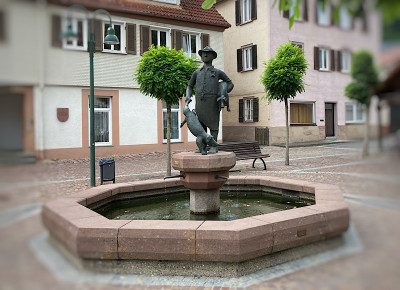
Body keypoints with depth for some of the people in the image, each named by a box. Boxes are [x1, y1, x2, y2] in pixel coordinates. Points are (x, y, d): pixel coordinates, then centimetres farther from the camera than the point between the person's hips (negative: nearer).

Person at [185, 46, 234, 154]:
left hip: (212, 101, -3)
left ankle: (213, 147, -3)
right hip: (199, 102, 3)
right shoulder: (197, 72, 20)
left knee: (213, 124, -6)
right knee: (200, 125, 1)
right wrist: (188, 96, 7)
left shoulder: (218, 72, 12)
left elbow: (230, 84, 17)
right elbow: (190, 86, 27)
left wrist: (223, 94, 0)